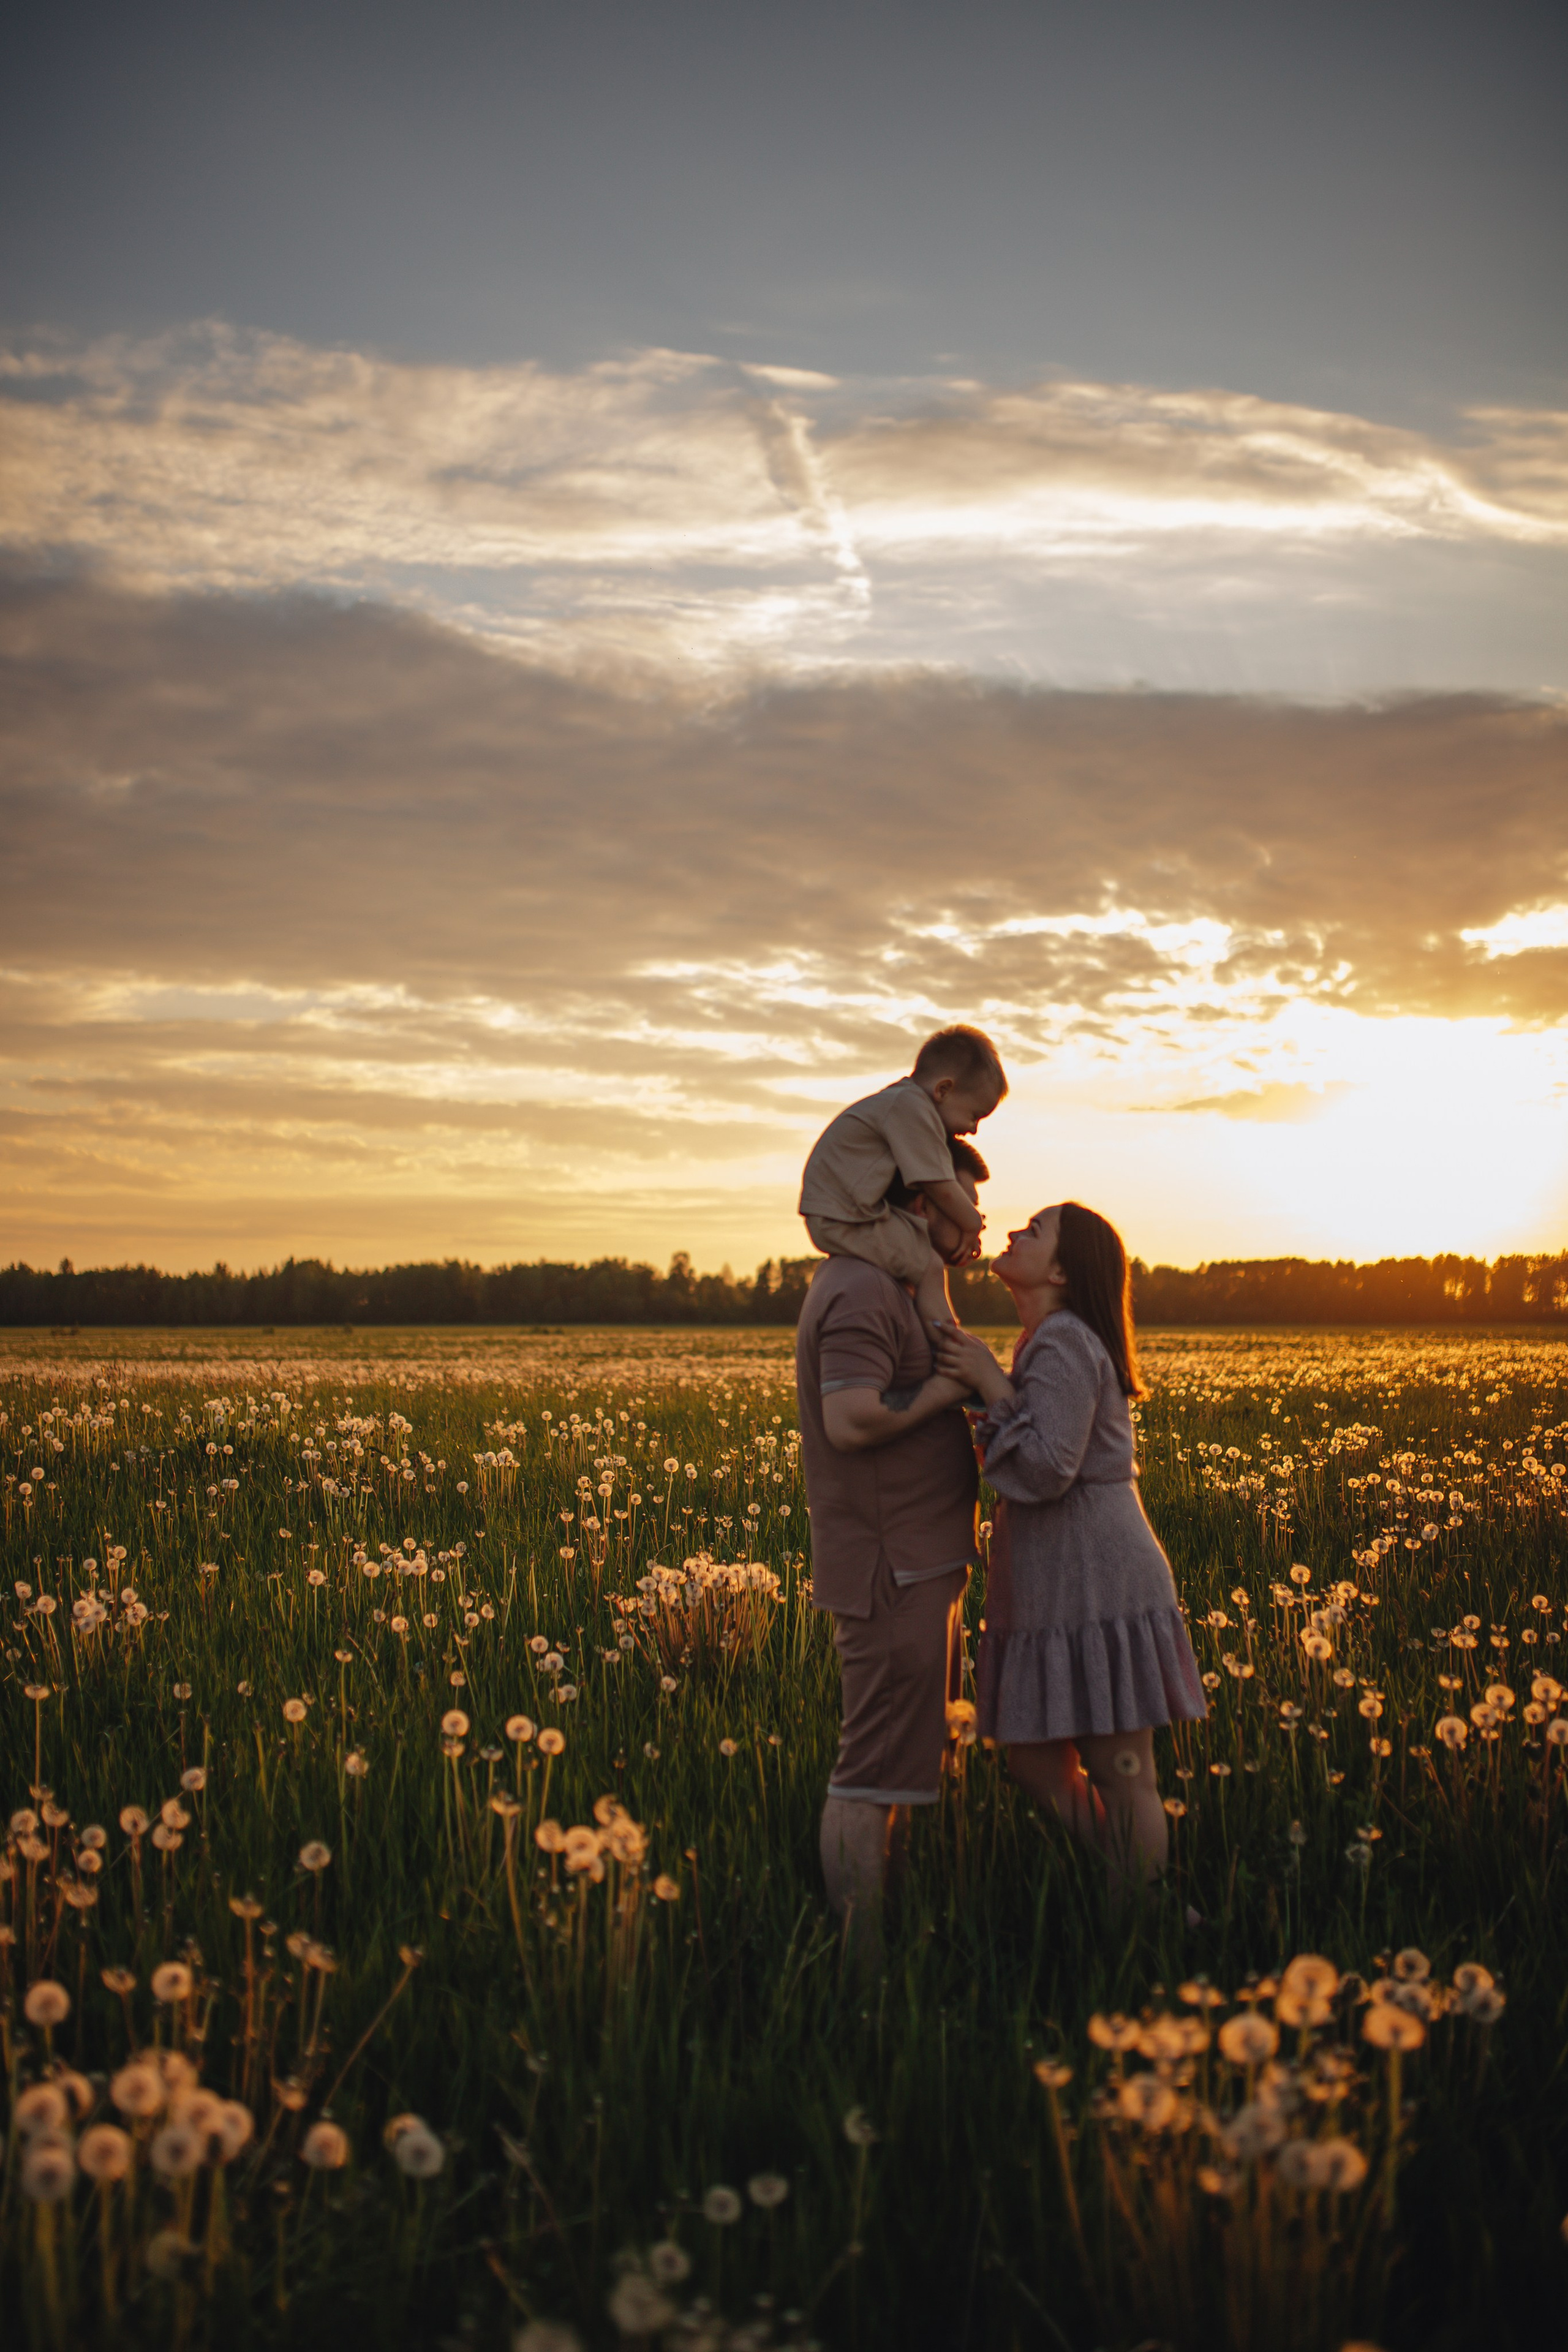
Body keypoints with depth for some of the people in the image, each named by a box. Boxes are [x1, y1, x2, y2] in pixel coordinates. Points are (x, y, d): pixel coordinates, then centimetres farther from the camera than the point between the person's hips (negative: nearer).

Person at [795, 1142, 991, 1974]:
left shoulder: (875, 1287, 18)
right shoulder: (862, 1292, -18)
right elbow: (851, 1419, -28)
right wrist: (954, 1381, -16)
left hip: (912, 1565, 11)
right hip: (891, 1569, -11)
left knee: (896, 1761, 15)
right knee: (876, 1769, -7)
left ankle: (887, 1930, 22)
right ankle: (859, 1964, -3)